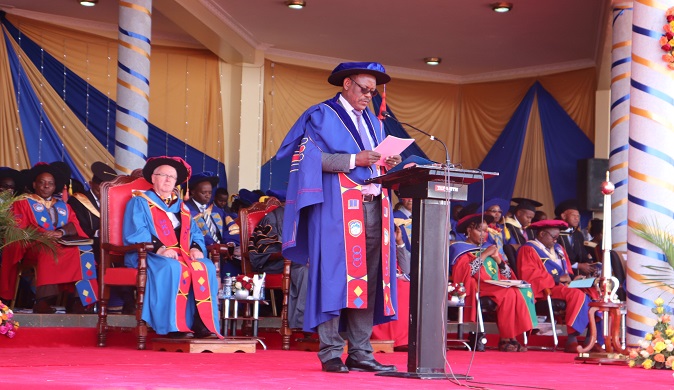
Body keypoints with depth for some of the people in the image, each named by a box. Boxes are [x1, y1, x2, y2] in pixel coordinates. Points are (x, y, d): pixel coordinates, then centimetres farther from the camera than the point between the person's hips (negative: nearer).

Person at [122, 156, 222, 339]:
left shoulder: (181, 207, 27)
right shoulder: (140, 202, 9)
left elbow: (196, 233, 20)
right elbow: (135, 233, -7)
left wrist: (196, 248, -5)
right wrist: (159, 248, -22)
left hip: (183, 255, 5)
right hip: (149, 255, -5)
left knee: (206, 267, -26)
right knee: (173, 268, -38)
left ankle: (202, 323, -32)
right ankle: (173, 326, -38)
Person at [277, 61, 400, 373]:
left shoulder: (373, 122, 23)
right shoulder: (321, 116, 2)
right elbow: (310, 158, -10)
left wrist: (386, 164, 2)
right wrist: (353, 160, -15)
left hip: (374, 206, 7)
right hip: (337, 207, -6)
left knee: (368, 280, 3)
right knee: (335, 276, -8)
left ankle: (360, 353, 6)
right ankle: (331, 353, -5)